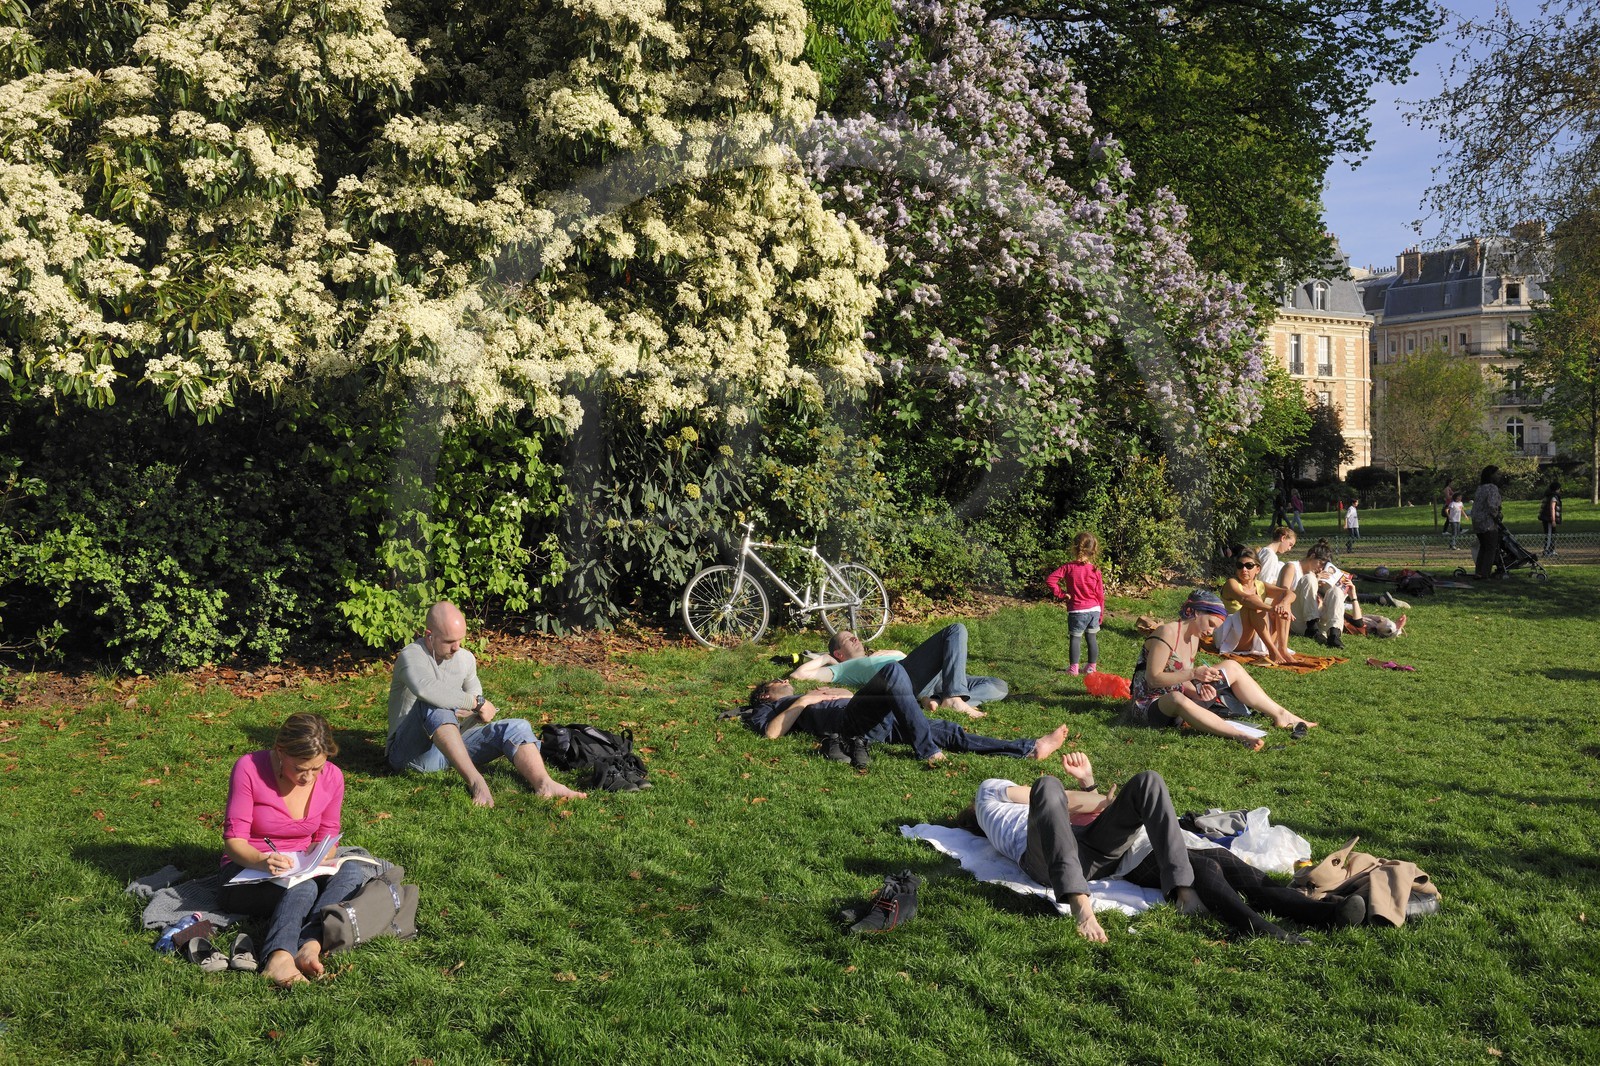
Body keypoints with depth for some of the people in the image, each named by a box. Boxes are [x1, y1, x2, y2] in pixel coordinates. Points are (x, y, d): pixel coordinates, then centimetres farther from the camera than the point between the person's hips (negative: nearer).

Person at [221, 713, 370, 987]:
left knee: (354, 870, -29)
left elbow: (327, 838, 7)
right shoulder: (249, 769, -15)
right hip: (247, 871, -4)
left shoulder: (332, 778, -4)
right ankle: (279, 957, -61)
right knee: (303, 888, -37)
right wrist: (261, 861, -37)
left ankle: (311, 944, -49)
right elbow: (233, 840, -15)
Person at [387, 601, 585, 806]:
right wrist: (477, 703, -26)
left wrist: (471, 714, -4)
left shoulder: (466, 659, 8)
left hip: (453, 747, 6)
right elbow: (426, 689, -36)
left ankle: (544, 784, -40)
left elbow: (476, 702, 22)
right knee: (433, 704, -35)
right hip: (412, 754, -6)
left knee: (517, 727, -12)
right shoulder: (411, 656, -14)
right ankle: (475, 781, -46)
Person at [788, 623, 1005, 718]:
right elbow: (798, 674, 16)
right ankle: (955, 698, -38)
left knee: (999, 687, -7)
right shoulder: (842, 669, 25)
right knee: (956, 630, -21)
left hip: (933, 677, 7)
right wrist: (823, 658, 26)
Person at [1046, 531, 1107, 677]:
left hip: (1077, 610, -3)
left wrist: (1060, 594, -7)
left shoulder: (1069, 568, -11)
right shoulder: (1095, 571, -4)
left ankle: (1074, 668, 5)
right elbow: (1100, 595, 1)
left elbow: (1050, 580, -18)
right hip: (1094, 610, 3)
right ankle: (1092, 666, 20)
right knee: (1092, 638, 13)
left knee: (1075, 638, 6)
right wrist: (1101, 614, 12)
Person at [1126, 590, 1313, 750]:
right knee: (1177, 699, -45)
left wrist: (1197, 691, -12)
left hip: (1177, 698, 9)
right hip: (1151, 704, -9)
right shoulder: (1167, 633, -16)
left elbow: (1180, 681, 9)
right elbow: (1153, 679, -21)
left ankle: (1280, 715, 3)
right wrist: (1193, 674, -24)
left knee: (1231, 667, 6)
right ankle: (1240, 736, -51)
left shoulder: (1193, 639, 11)